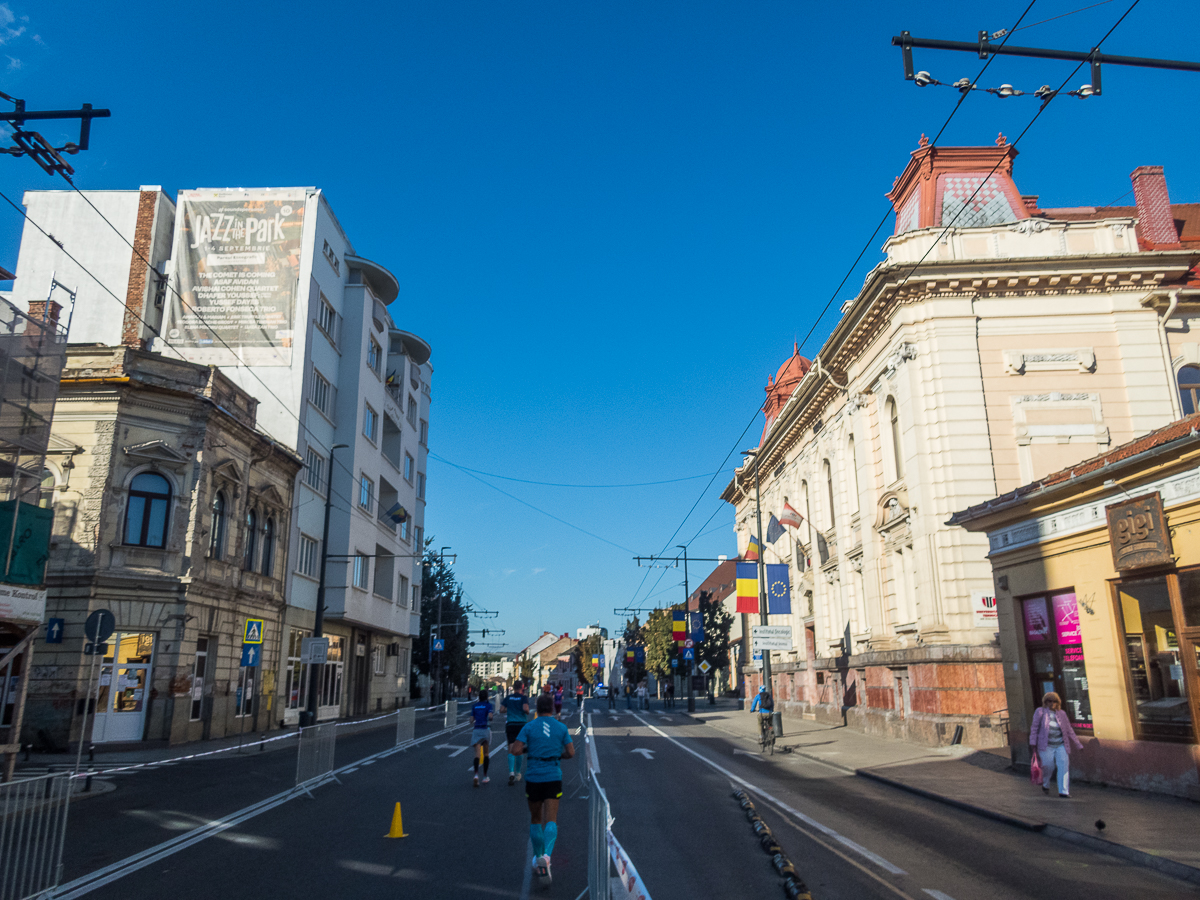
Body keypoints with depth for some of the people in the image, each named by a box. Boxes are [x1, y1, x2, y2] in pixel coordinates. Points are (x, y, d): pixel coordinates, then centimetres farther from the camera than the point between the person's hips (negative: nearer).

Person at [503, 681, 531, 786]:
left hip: (510, 725, 1)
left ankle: (511, 772, -24)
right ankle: (518, 773, 23)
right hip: (521, 724, -1)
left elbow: (502, 710, 7)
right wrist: (528, 712, 4)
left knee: (511, 750, -4)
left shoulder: (508, 698, 6)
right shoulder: (524, 698, -3)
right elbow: (525, 708, -18)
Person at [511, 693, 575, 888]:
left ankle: (538, 857, 27)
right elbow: (571, 752, 0)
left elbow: (515, 750, -9)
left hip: (533, 778, 1)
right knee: (551, 821, -5)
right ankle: (546, 856, -28)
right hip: (553, 777, 0)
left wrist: (527, 749, 12)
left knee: (535, 819, 20)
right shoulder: (562, 727, 2)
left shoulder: (529, 727, -2)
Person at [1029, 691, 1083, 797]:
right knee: (1048, 767, -4)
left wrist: (1078, 745, 18)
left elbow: (1069, 730, 19)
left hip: (1061, 745, 3)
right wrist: (1033, 742, -4)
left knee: (1064, 766, -10)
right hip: (1046, 746, -3)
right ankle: (1045, 786, 23)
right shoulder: (1040, 712, 4)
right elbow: (1035, 727, 2)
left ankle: (1064, 791, -8)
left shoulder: (1061, 714, 13)